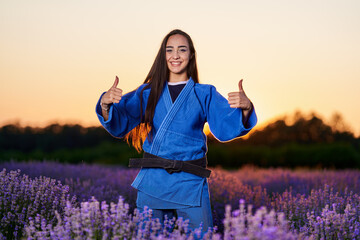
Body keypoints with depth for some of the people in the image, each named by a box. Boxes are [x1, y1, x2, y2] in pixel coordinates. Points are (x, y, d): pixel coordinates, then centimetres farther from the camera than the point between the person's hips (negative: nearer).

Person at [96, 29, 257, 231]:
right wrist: (106, 104, -19)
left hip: (191, 185, -1)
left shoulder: (205, 94, 7)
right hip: (152, 183, 1)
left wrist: (245, 108, -28)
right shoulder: (149, 92, 11)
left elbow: (226, 127, -7)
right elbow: (119, 125, 2)